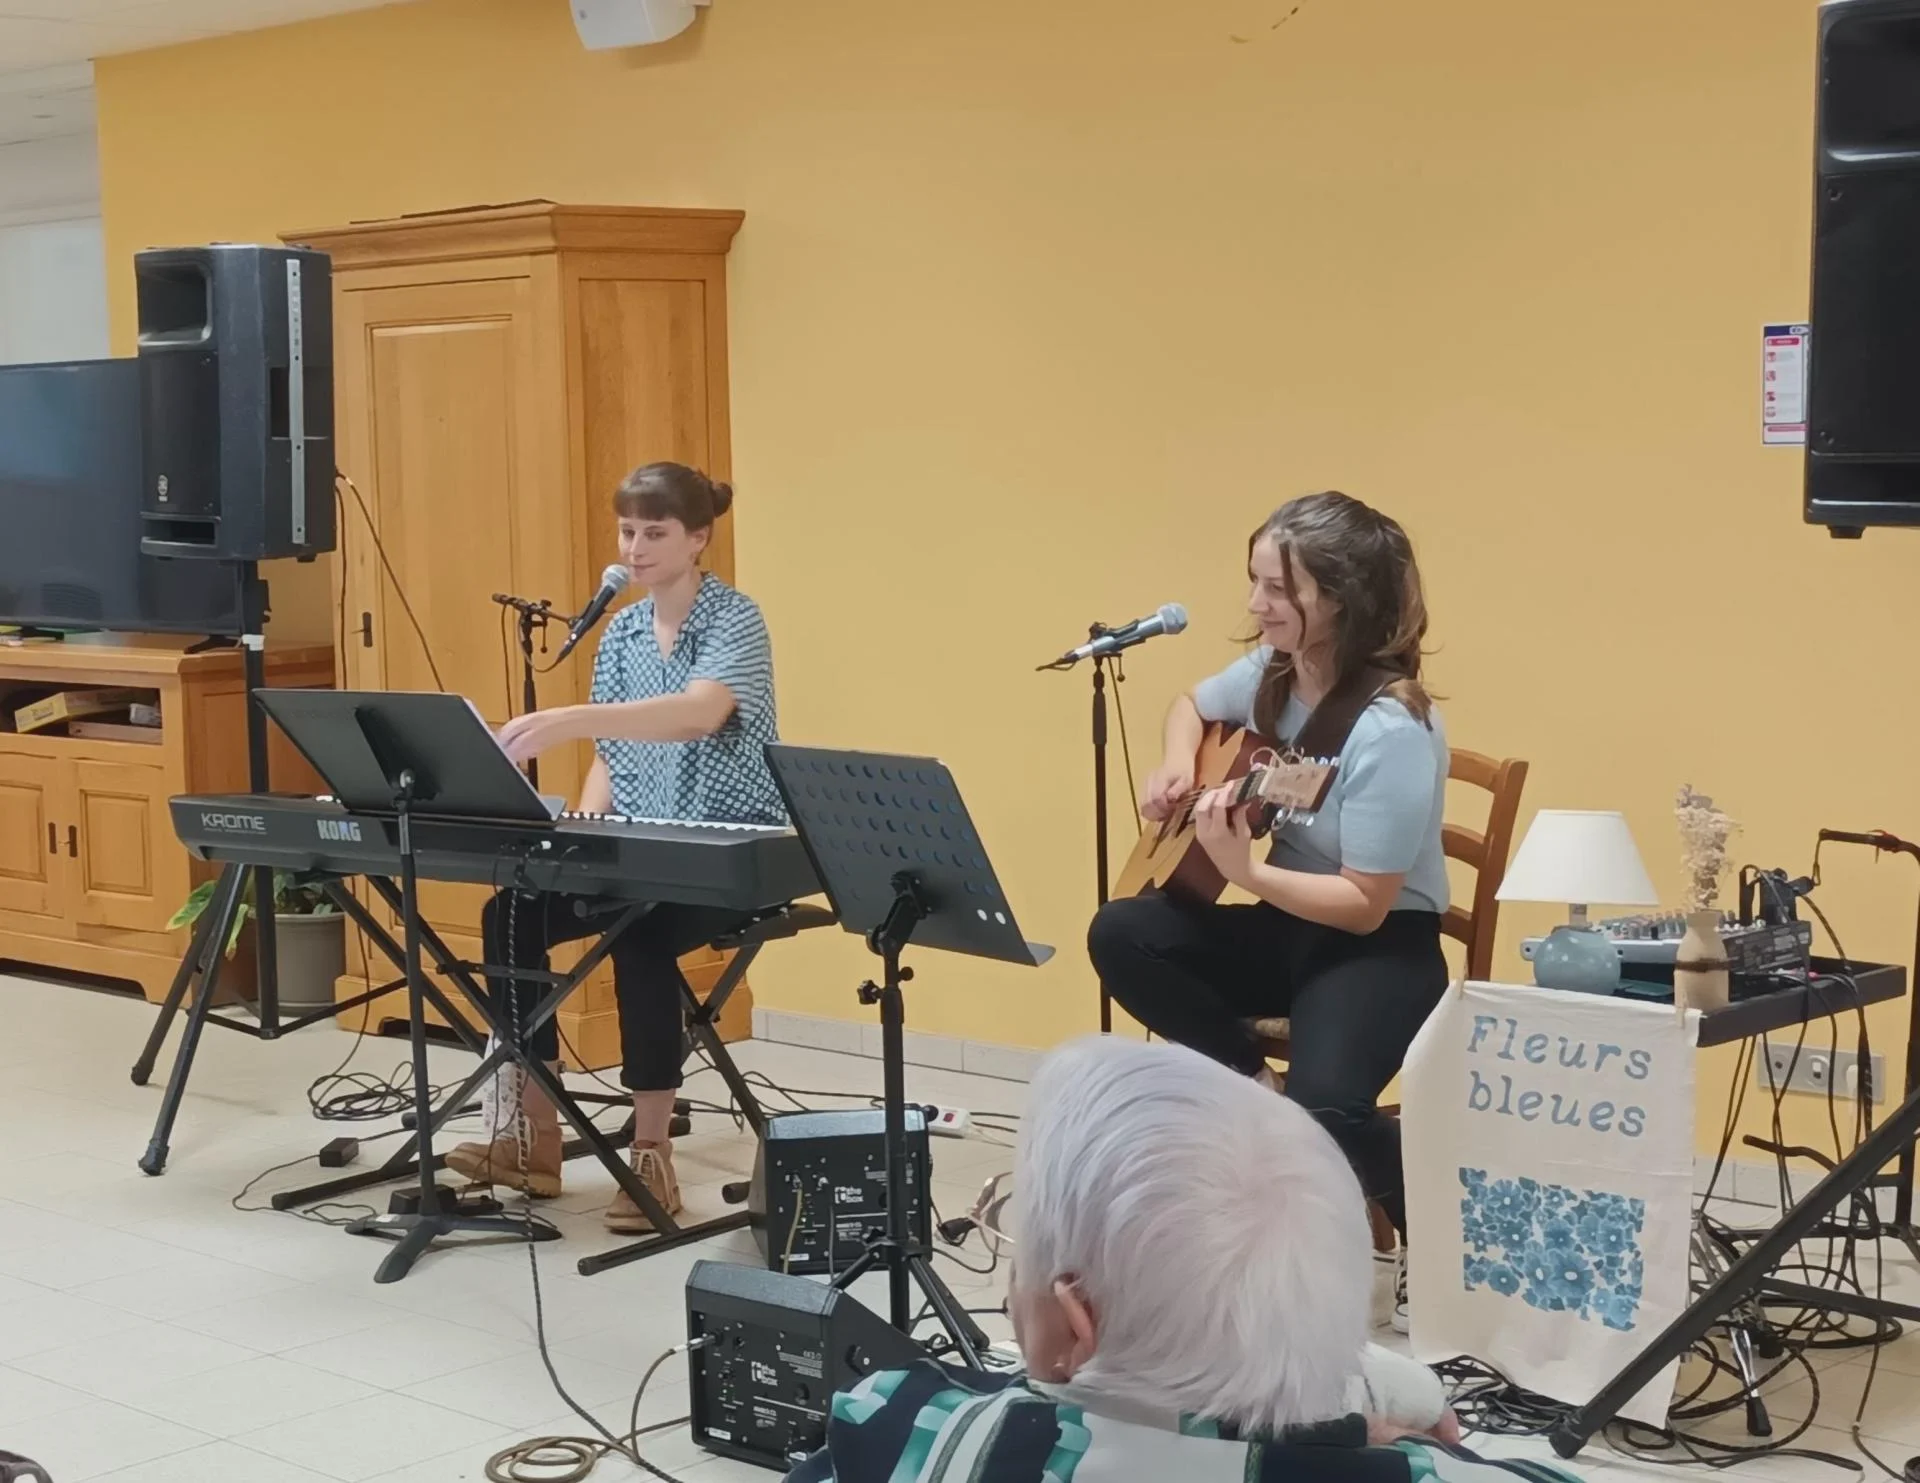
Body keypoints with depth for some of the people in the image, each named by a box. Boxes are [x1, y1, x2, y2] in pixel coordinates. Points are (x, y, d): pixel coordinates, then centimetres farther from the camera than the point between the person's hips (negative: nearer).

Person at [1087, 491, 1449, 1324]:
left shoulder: (1390, 731, -26)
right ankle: (1255, 1091, 0)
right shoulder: (1273, 673, -2)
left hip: (1380, 949, -7)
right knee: (1120, 936, -15)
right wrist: (1175, 770, 1)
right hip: (1292, 927, 8)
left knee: (1323, 1111, -32)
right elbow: (1193, 707, 22)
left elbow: (1365, 905, -24)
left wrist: (1244, 871, -34)